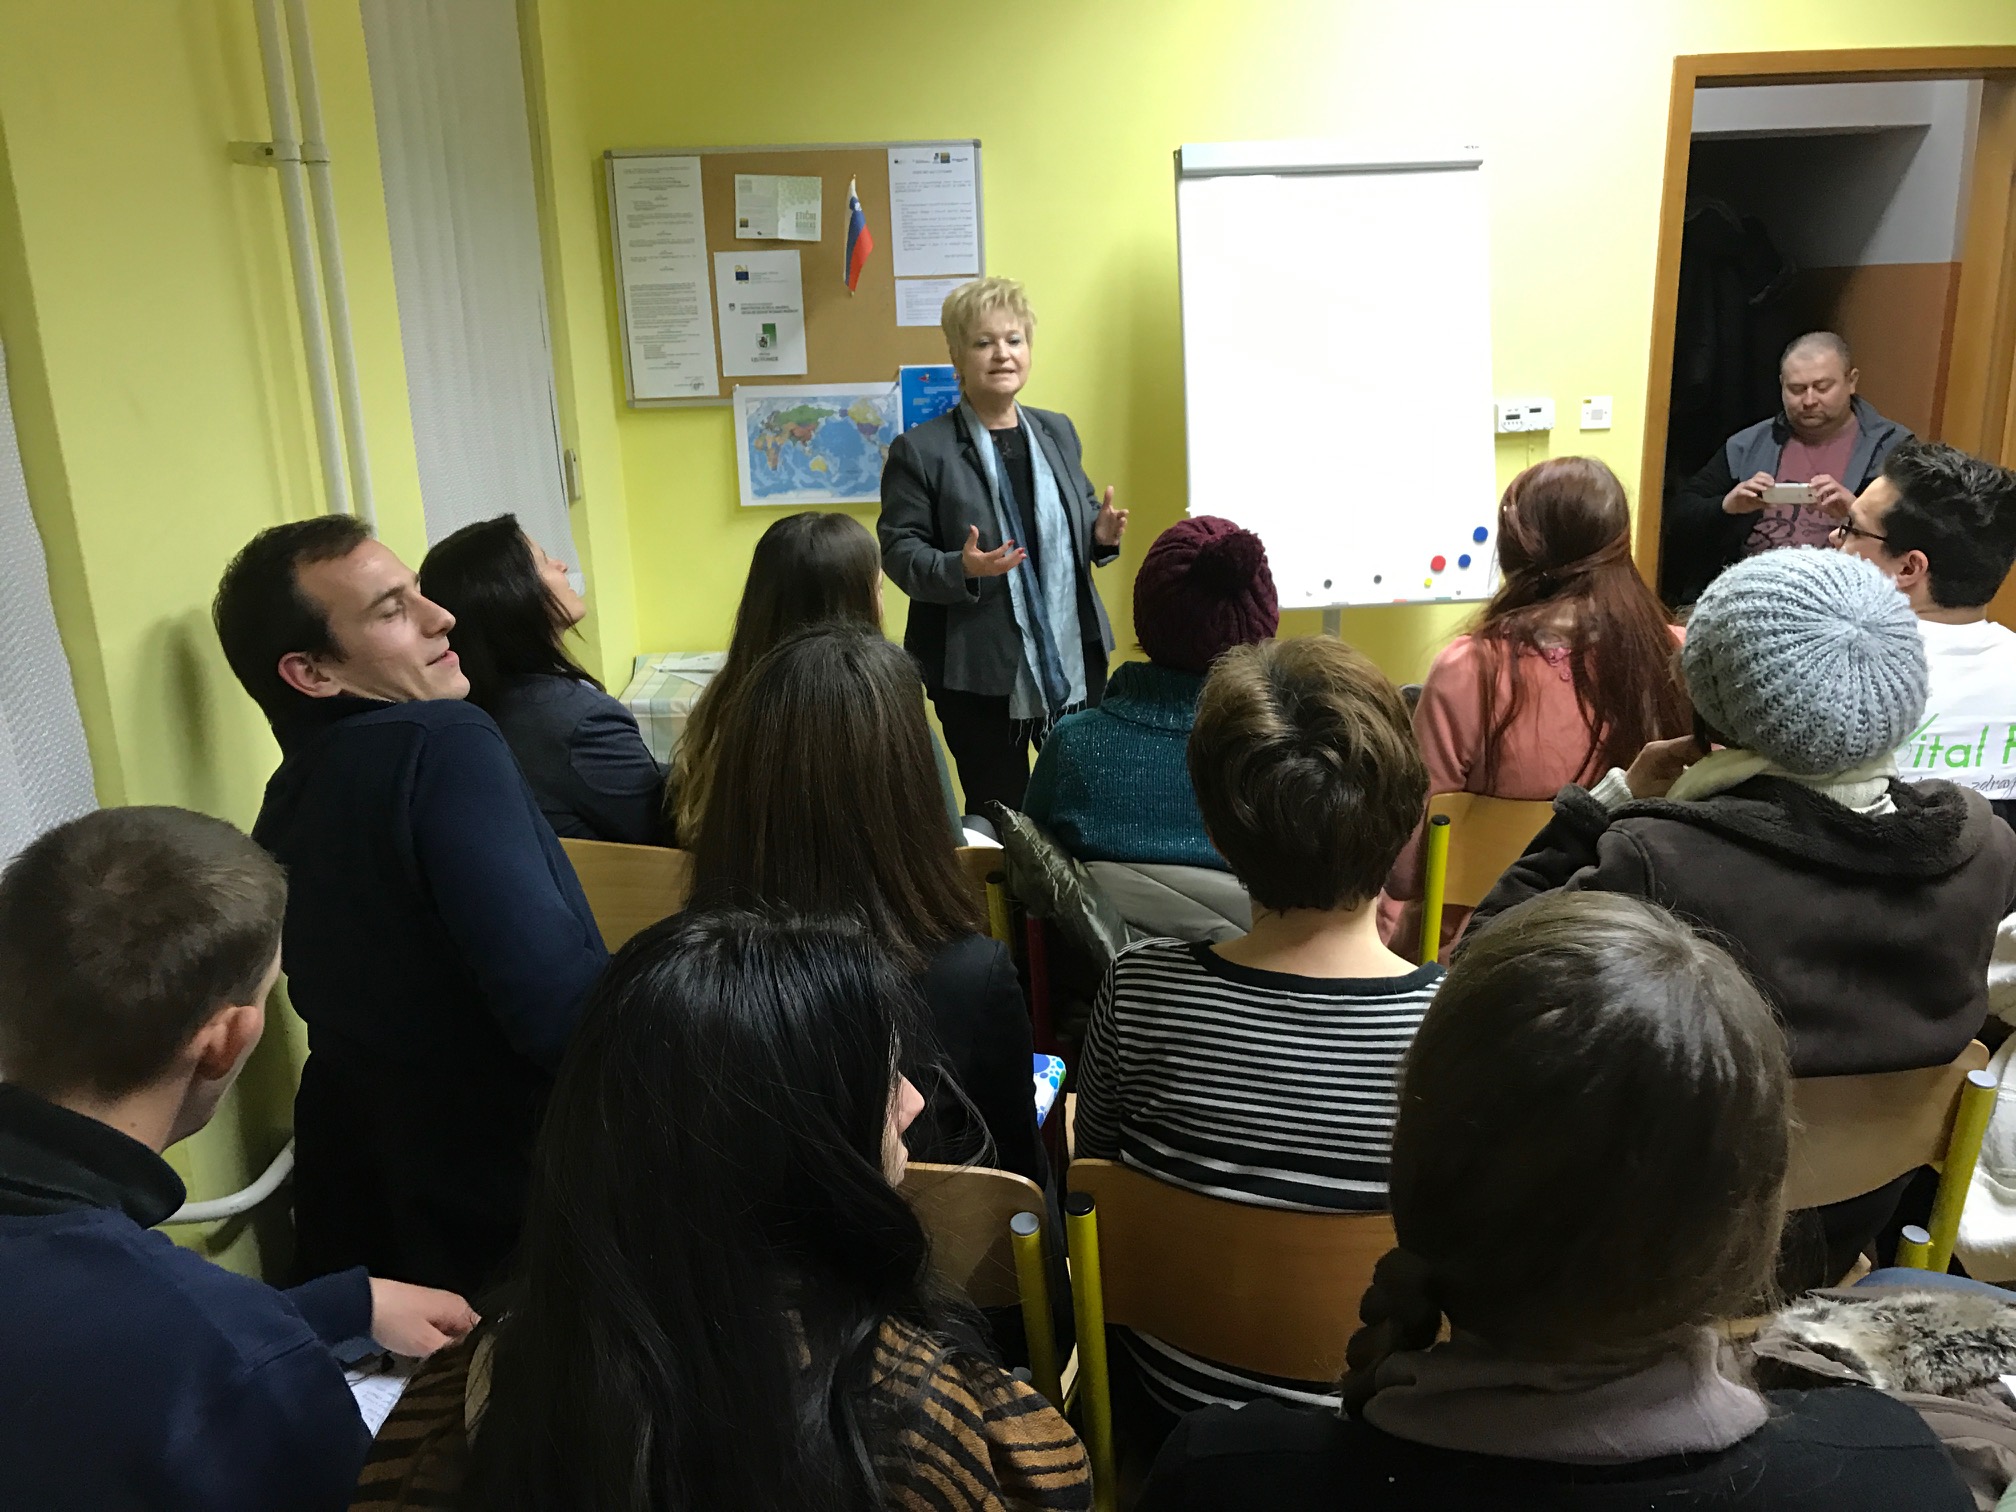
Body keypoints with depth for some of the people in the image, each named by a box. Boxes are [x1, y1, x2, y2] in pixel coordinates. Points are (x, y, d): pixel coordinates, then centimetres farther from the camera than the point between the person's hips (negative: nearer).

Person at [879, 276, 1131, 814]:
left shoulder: (1058, 432, 11)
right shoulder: (920, 450, -7)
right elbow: (898, 552, -8)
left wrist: (1102, 534, -3)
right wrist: (961, 570, -27)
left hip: (1075, 662, 5)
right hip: (980, 672, -5)